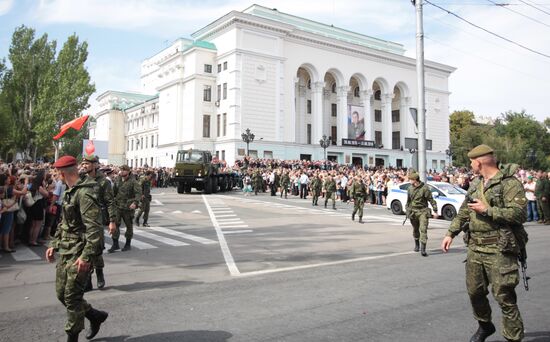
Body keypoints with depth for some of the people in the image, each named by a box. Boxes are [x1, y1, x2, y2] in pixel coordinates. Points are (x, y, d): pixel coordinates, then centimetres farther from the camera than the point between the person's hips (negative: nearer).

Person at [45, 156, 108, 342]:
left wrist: (86, 256, -29)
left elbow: (94, 228, -26)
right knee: (61, 293, 15)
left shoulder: (84, 193, -20)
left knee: (72, 297, -1)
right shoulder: (69, 192, 12)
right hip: (66, 251, 10)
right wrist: (54, 244, 19)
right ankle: (95, 315, 31)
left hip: (79, 252, -10)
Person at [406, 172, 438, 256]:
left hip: (423, 211, -5)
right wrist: (407, 211, 21)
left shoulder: (424, 188, -11)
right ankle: (416, 244, 38)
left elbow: (431, 200, -8)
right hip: (413, 212, 5)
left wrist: (435, 211, -11)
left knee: (423, 229, -14)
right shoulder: (410, 188, 6)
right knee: (415, 230, 16)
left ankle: (423, 249, -15)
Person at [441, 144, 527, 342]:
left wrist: (487, 210, -19)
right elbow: (464, 211, 21)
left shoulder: (510, 183, -11)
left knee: (504, 297, -2)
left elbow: (519, 213, -22)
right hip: (475, 248, 8)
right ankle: (485, 325, 39)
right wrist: (451, 233, 17)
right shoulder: (475, 184, 13)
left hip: (498, 250, -7)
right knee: (474, 291, 16)